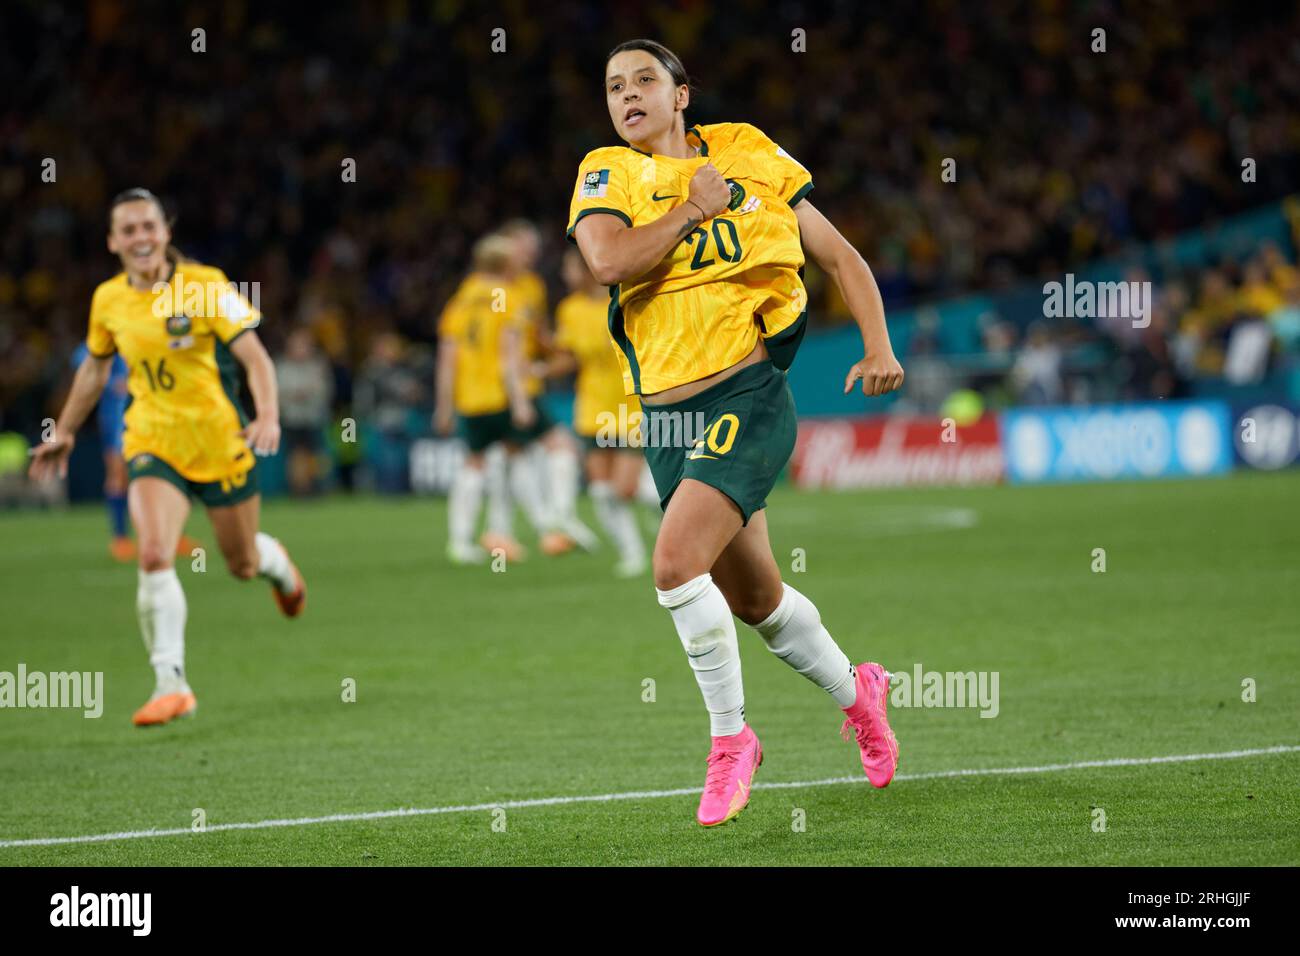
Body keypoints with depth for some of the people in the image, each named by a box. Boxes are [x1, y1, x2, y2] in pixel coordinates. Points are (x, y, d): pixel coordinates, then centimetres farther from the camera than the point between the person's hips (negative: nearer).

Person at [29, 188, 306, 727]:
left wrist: (267, 415, -32)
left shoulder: (204, 287, -12)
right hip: (152, 445, 2)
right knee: (154, 556, -22)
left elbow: (254, 356, -16)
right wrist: (64, 431, 24)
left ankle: (276, 563, 52)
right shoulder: (108, 300, 1)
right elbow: (95, 369, 19)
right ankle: (171, 683, -20)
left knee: (243, 565, 13)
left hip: (219, 443, -2)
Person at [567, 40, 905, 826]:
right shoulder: (607, 174, 5)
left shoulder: (751, 155, 4)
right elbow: (608, 261, -17)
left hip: (749, 398, -4)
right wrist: (696, 207, -11)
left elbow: (841, 257, 11)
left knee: (676, 563, -22)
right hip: (667, 416, 4)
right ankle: (856, 692, 41)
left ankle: (731, 739, -6)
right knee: (752, 598, 14)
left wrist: (878, 347, -1)